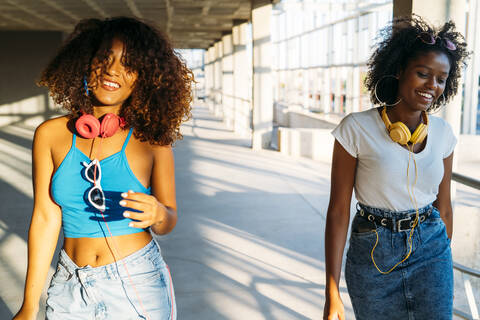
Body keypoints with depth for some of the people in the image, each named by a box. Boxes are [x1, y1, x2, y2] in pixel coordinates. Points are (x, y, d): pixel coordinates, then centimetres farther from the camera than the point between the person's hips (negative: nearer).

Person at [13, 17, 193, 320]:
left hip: (138, 285, -1)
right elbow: (46, 218, -2)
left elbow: (169, 220, -2)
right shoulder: (50, 135, -3)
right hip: (71, 286, 1)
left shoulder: (153, 141, -7)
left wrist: (158, 215, -26)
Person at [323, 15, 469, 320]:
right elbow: (338, 210, -12)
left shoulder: (443, 132, -1)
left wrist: (446, 270, 18)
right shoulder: (356, 129, -14)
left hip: (431, 250, 3)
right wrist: (332, 294, -13)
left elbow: (443, 206, 9)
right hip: (373, 256, -3)